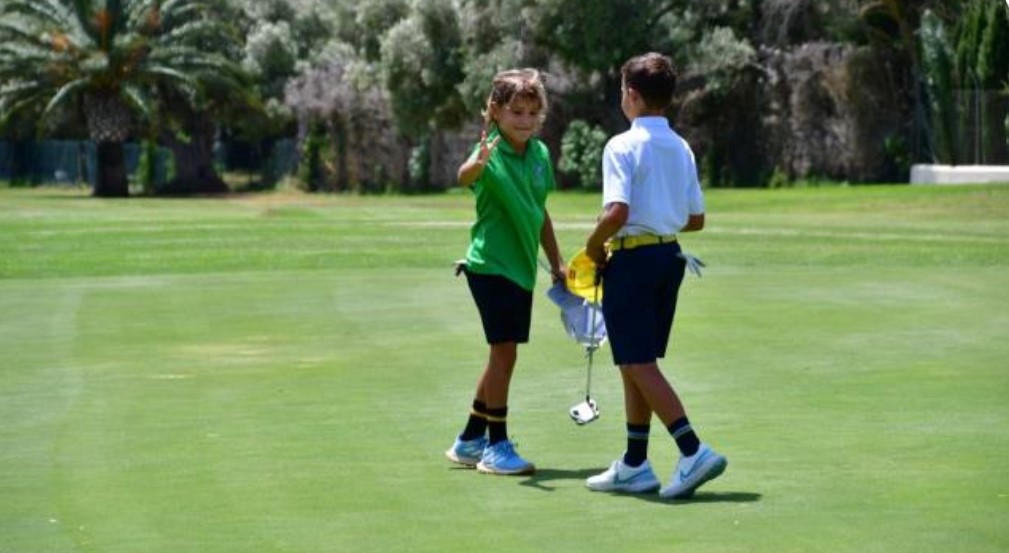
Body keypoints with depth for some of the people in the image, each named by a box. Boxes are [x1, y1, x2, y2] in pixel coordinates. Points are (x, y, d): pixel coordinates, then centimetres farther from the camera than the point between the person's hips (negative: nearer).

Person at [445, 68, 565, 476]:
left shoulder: (540, 154, 7)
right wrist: (478, 161, -60)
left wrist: (556, 262, 21)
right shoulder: (492, 153, -15)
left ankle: (470, 441, 23)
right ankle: (496, 446, -1)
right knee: (504, 350, -10)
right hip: (489, 264, -8)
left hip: (521, 267, 8)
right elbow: (465, 177, -38)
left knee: (504, 355, 12)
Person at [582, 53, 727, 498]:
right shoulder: (681, 149, 10)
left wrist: (594, 245, -7)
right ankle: (634, 465, 19)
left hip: (632, 257, -8)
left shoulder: (623, 146, -12)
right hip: (671, 256, 8)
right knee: (636, 365, 15)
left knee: (640, 365, -5)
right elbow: (696, 219, 12)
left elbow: (617, 212, -23)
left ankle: (694, 452, -17)